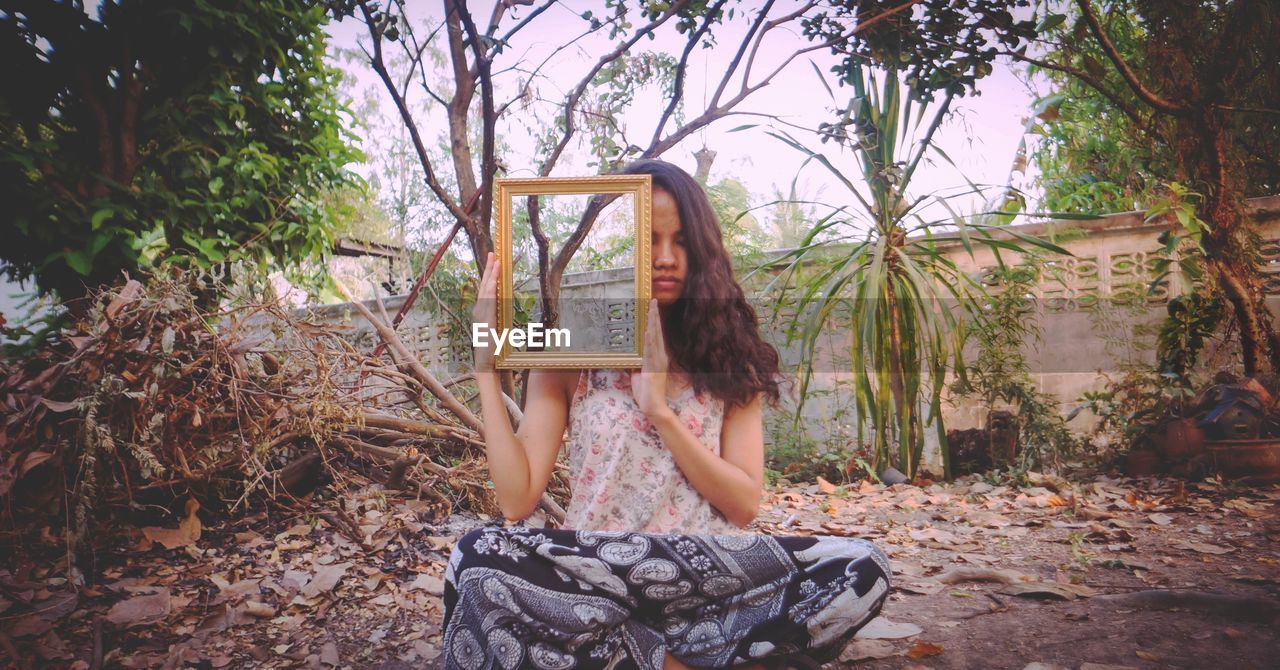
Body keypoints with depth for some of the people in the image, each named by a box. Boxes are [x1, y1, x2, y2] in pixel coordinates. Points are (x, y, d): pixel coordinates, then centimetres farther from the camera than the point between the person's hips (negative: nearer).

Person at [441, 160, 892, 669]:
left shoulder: (727, 355, 6)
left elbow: (745, 503, -1)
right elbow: (518, 500, -5)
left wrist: (659, 409, -12)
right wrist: (487, 370, -9)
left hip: (706, 580, 1)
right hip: (593, 576, -1)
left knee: (863, 569, -24)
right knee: (478, 559, -31)